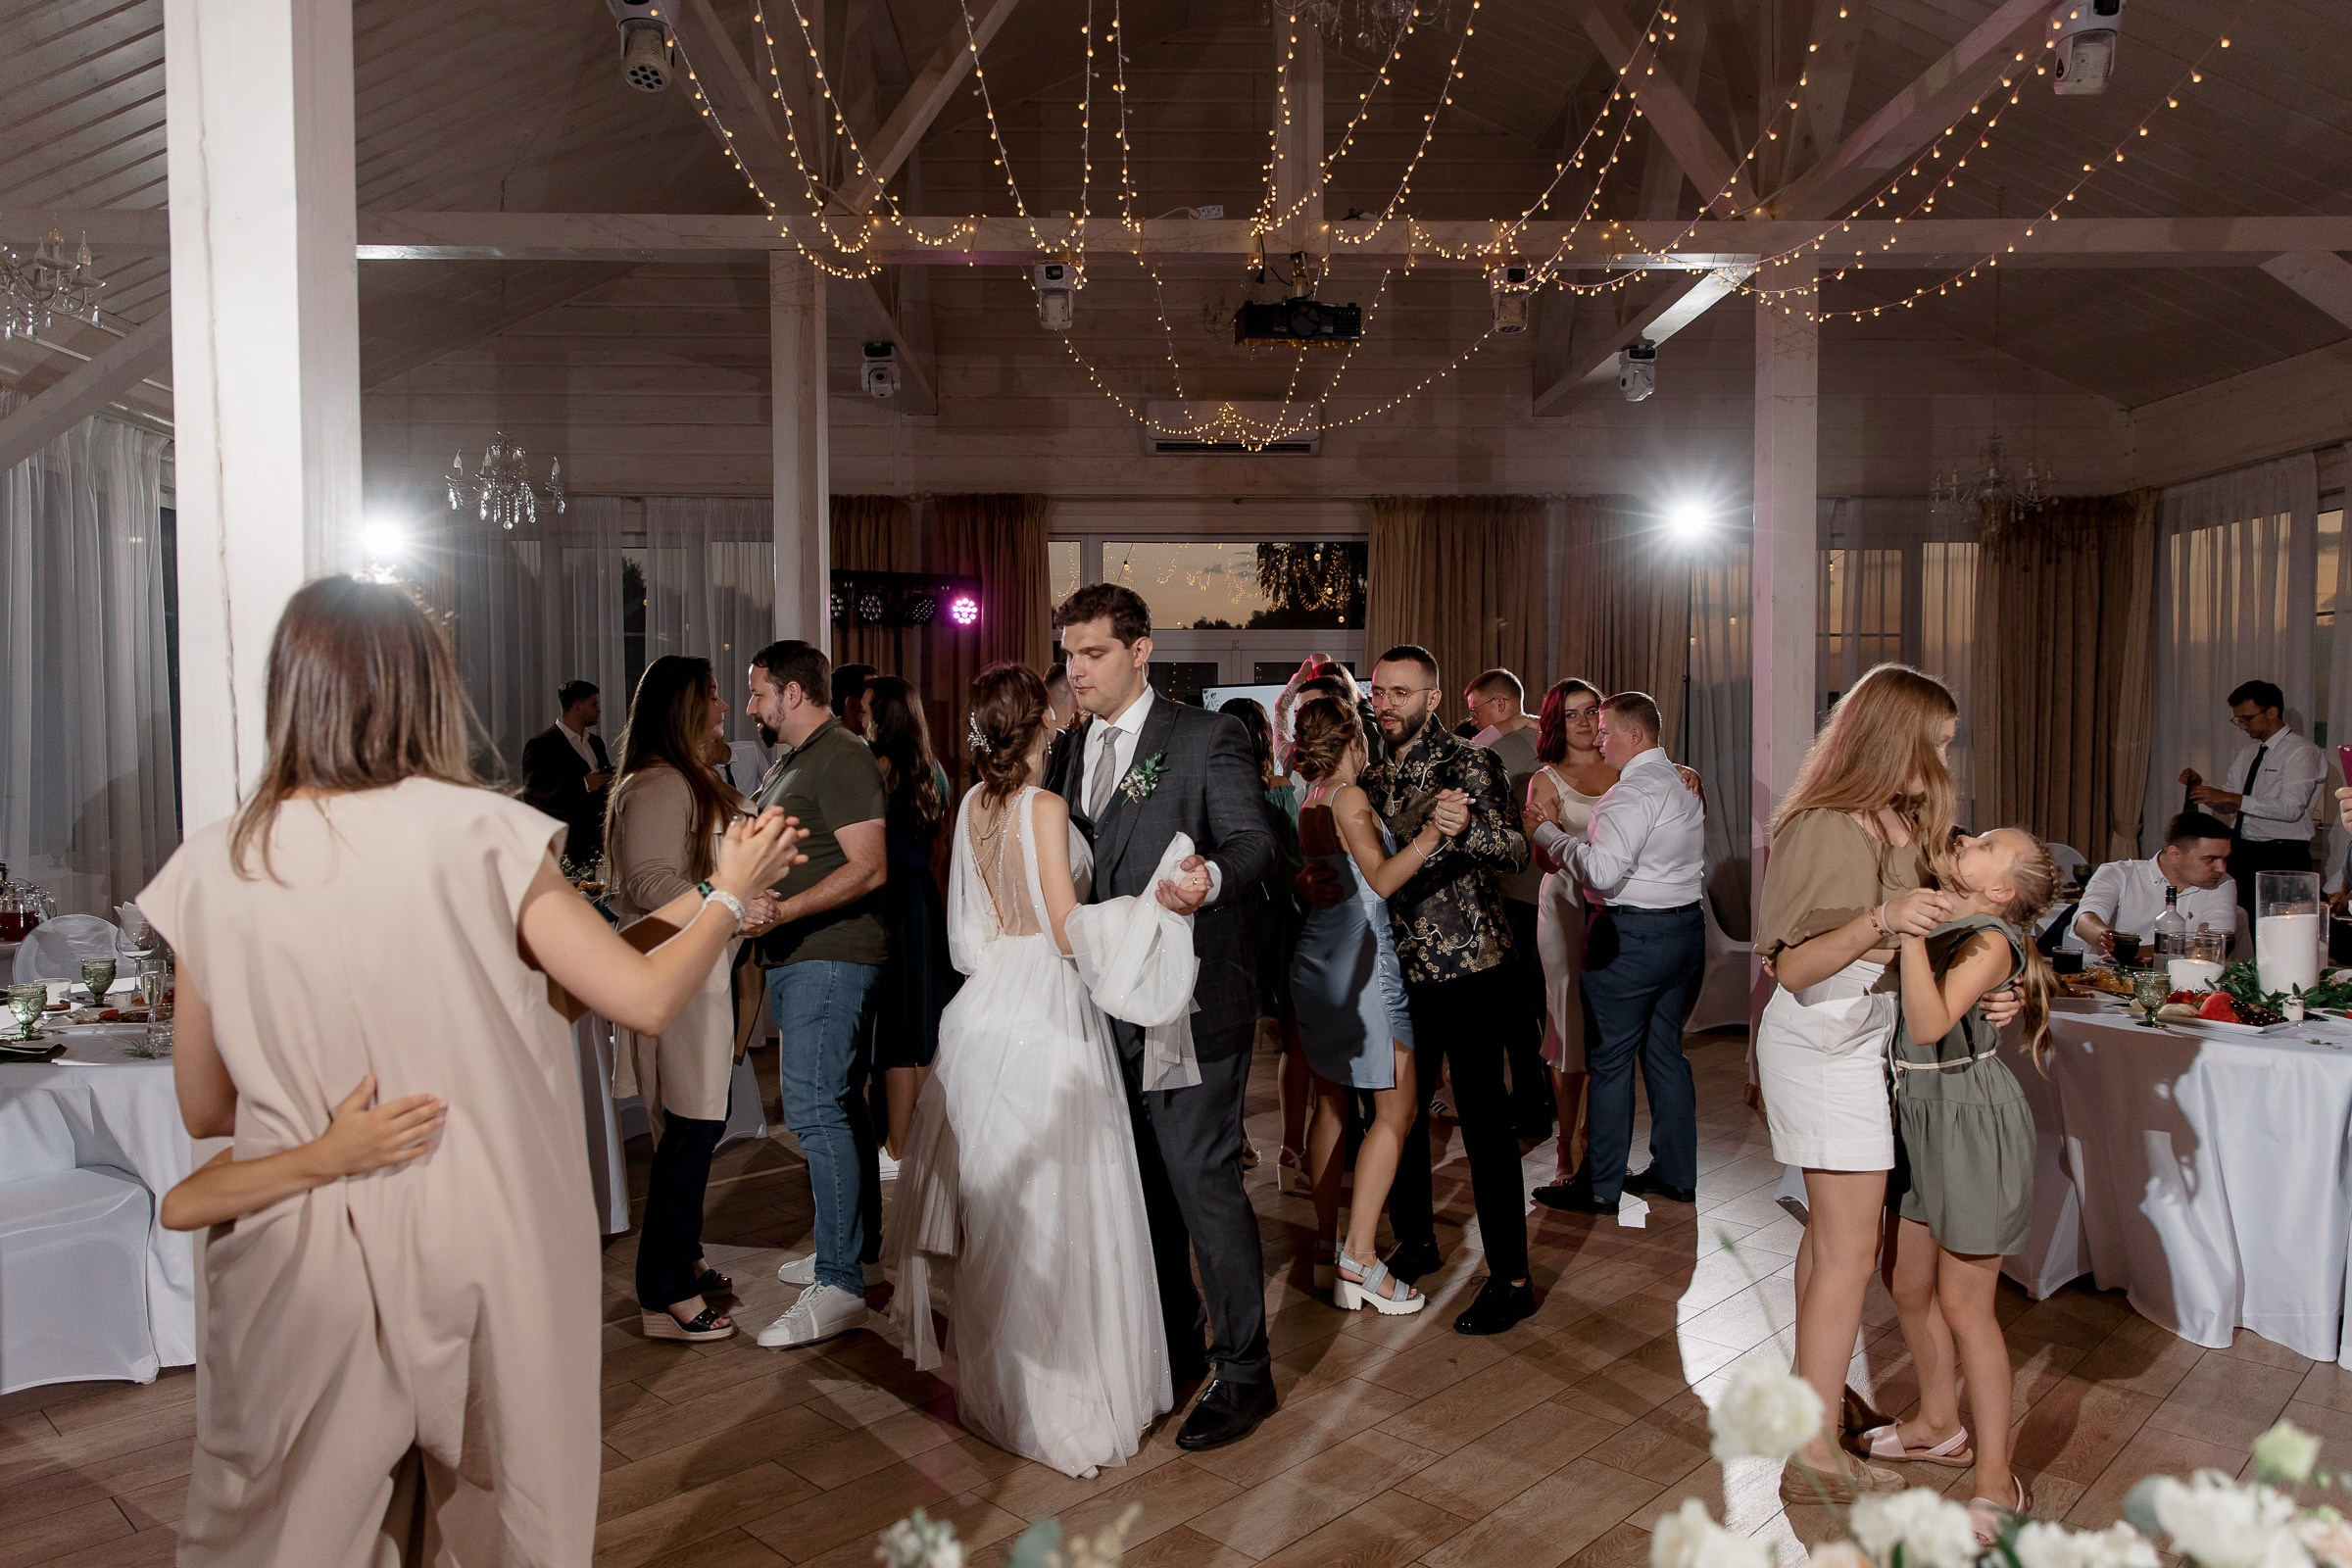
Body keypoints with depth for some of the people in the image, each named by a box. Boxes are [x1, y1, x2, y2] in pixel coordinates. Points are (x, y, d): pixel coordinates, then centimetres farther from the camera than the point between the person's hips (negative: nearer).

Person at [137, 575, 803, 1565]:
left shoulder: (206, 869, -5)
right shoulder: (477, 832, -13)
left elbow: (202, 1110, 3)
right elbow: (648, 999, -11)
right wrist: (729, 895, 5)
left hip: (302, 1257, 2)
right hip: (483, 1247, -2)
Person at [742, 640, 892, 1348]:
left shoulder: (843, 759, -12)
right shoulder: (787, 762, 19)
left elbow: (869, 867, -20)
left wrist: (784, 911, -25)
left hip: (832, 957, -10)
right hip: (795, 958, 10)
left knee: (814, 1109, -13)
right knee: (839, 1104, 15)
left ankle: (839, 1285, -9)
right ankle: (857, 1248, 26)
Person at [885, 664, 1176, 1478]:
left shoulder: (974, 804, 7)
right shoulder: (1044, 807, -15)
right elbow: (1069, 930, -18)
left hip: (989, 1007, 8)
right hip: (1045, 1015, -8)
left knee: (996, 1196, 17)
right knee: (1056, 1204, 0)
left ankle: (994, 1376, 32)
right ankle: (1066, 1398, 11)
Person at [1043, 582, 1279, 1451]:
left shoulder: (1207, 738, -7)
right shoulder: (1071, 752, 13)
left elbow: (1252, 840, -19)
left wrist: (1208, 878, -39)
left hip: (1189, 1004, -7)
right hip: (1107, 1007, 7)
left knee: (1203, 1180, -4)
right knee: (1142, 1183, 17)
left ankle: (1243, 1371, 11)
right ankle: (1172, 1346, 34)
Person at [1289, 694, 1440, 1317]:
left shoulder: (1309, 801, 11)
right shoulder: (1348, 797, -14)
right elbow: (1380, 878, -25)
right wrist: (1433, 834, -34)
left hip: (1319, 959, 9)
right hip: (1359, 960, -9)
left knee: (1332, 1102, 13)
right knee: (1396, 1108, -5)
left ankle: (1326, 1249, 19)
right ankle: (1359, 1257, -6)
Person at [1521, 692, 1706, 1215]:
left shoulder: (1634, 792, -18)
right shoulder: (1684, 784, 12)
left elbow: (1603, 871, -26)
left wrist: (1547, 832, -16)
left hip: (1633, 935, -9)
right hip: (1687, 926, 10)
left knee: (1610, 1059, -1)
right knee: (1666, 1051, 16)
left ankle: (1600, 1186, 6)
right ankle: (1675, 1173, 23)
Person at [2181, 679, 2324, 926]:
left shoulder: (2301, 752, -8)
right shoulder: (2247, 751, 14)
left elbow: (2290, 808, -21)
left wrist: (2231, 797, -26)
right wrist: (2200, 785, 0)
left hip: (2280, 857, -6)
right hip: (2240, 851, 6)